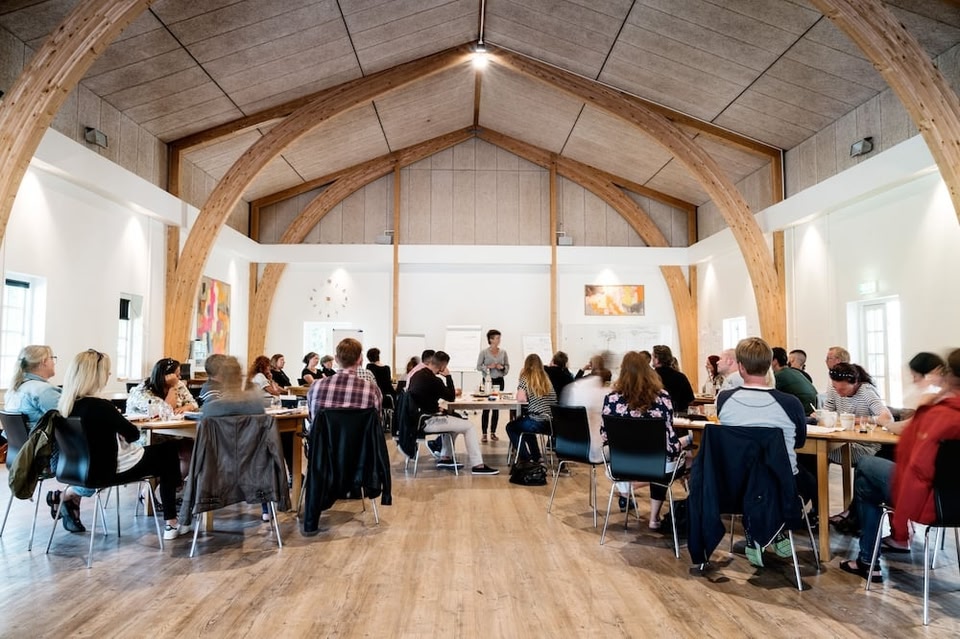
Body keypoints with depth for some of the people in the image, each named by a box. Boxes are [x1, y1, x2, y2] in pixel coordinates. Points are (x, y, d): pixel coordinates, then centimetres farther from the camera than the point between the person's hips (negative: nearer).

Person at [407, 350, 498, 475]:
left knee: (454, 420, 29)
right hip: (427, 422, -9)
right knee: (468, 426, 0)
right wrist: (448, 376, -6)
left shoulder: (417, 375, 6)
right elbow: (451, 397, -9)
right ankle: (477, 465, 0)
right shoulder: (433, 380, -22)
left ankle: (445, 458, 28)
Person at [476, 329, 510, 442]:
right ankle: (484, 434, 1)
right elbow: (478, 366, -1)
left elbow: (507, 366, 10)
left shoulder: (503, 352, 5)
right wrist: (488, 366, -17)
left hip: (499, 381, 3)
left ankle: (493, 432, 14)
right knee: (486, 408, -3)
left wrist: (502, 367, -10)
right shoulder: (484, 352, -3)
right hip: (487, 380, -3)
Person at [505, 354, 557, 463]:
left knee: (510, 427, 21)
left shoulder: (526, 378, -5)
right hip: (550, 423, 7)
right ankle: (537, 457, 37)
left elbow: (520, 398, -11)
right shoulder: (546, 379, 12)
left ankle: (526, 458, 13)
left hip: (537, 422, -7)